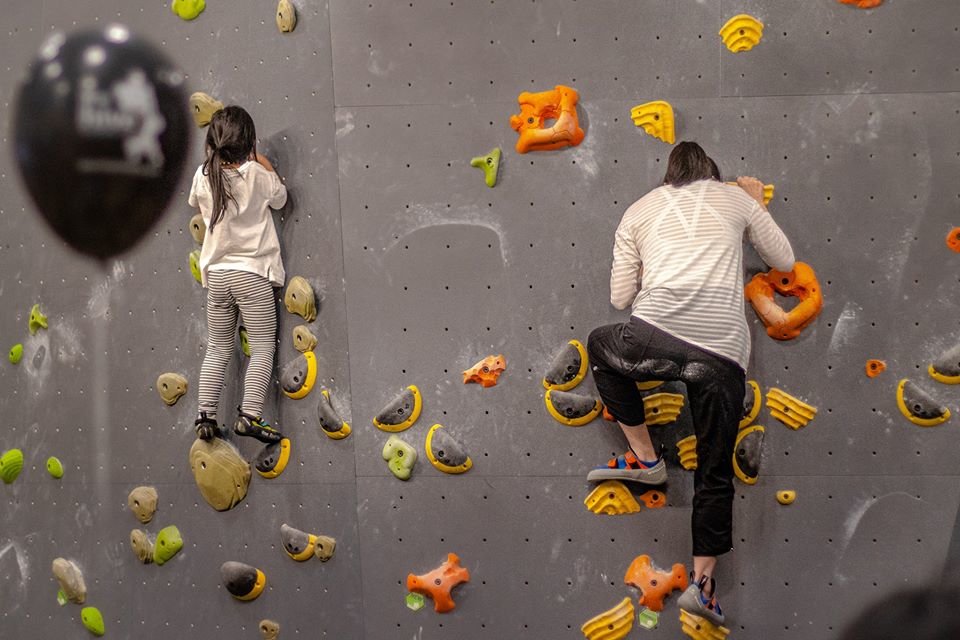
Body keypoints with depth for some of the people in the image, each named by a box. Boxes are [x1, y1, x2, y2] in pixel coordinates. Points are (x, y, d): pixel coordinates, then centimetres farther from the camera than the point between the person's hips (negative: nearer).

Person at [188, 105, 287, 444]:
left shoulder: (203, 176, -1)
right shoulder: (256, 174, -11)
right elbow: (280, 198, 8)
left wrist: (216, 154, 20)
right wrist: (263, 162, 12)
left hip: (216, 275, 4)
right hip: (252, 273, -4)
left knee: (217, 349, 13)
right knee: (263, 348, 0)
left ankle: (205, 416, 6)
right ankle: (250, 415, -11)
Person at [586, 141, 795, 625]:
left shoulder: (640, 209, 21)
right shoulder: (735, 197, 21)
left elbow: (620, 298, 18)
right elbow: (785, 261, 30)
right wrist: (756, 207, 43)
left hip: (655, 336, -1)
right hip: (723, 353, 1)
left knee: (600, 345, 33)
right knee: (715, 471, 14)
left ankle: (644, 459, 29)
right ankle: (703, 581, 8)